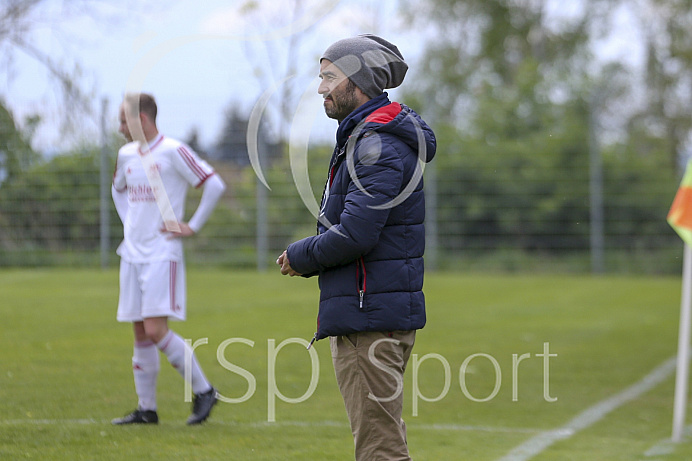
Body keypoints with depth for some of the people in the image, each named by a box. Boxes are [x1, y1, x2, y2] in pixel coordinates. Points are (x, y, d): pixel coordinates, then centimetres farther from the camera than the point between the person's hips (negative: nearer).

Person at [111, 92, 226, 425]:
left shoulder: (173, 152, -9)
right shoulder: (126, 155, 13)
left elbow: (215, 185, -11)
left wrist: (193, 226, -10)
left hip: (162, 254, -7)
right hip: (132, 255, 7)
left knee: (156, 330, -15)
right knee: (141, 334, 7)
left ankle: (203, 390, -2)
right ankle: (146, 408, 12)